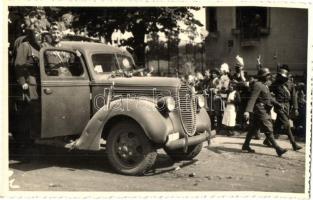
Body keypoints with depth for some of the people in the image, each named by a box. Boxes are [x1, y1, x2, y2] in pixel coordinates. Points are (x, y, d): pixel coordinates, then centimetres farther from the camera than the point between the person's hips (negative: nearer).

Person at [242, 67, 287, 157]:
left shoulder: (265, 85, 16)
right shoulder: (258, 85, -16)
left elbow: (269, 98, 26)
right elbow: (252, 98, -26)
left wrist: (278, 104, 24)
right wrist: (247, 111, -35)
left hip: (265, 111, 10)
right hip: (260, 110, -10)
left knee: (253, 129, 15)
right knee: (268, 130, -7)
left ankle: (246, 146, 23)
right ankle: (278, 149, -5)